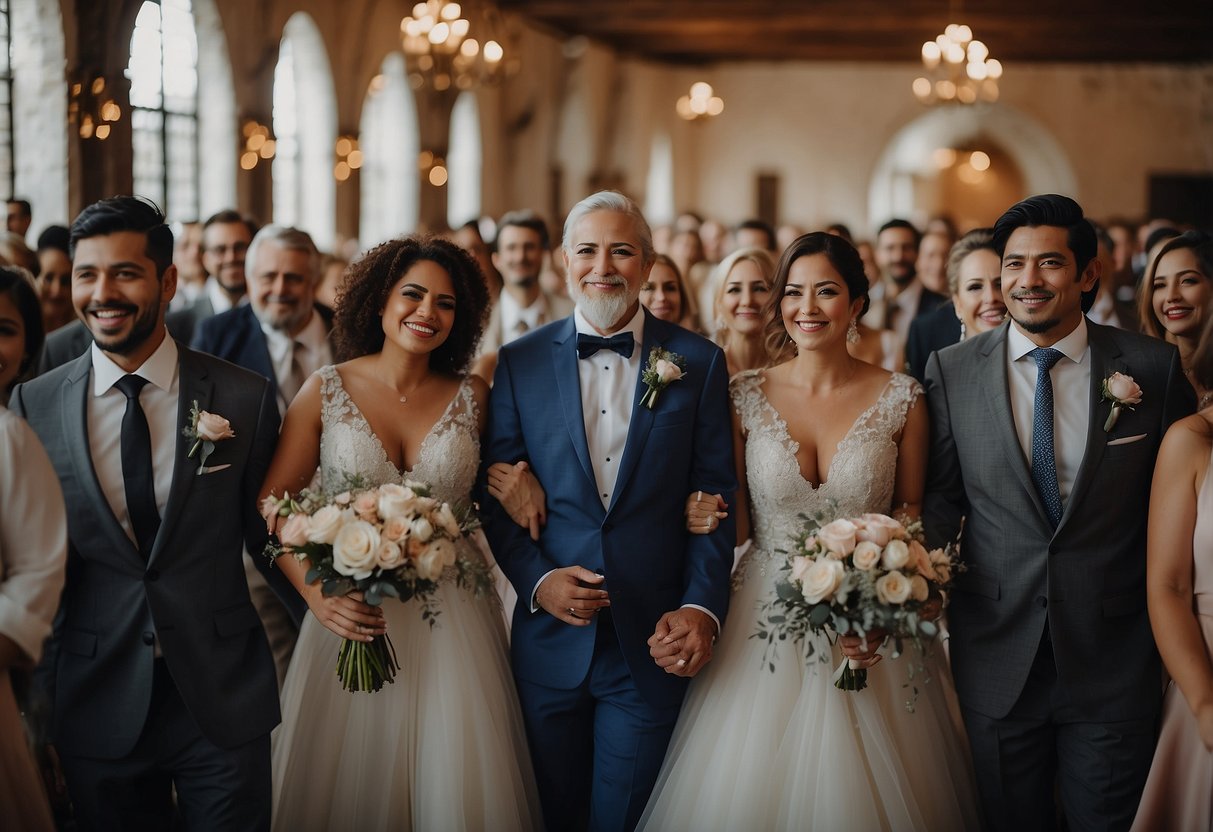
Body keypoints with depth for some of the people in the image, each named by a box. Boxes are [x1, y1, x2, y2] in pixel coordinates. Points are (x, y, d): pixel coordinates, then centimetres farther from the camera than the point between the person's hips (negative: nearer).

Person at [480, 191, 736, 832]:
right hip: (551, 634, 1)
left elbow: (715, 499, -1)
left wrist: (702, 608, -12)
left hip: (655, 641, -1)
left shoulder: (698, 363, 1)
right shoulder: (520, 363, 2)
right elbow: (494, 495, 3)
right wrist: (537, 580, -12)